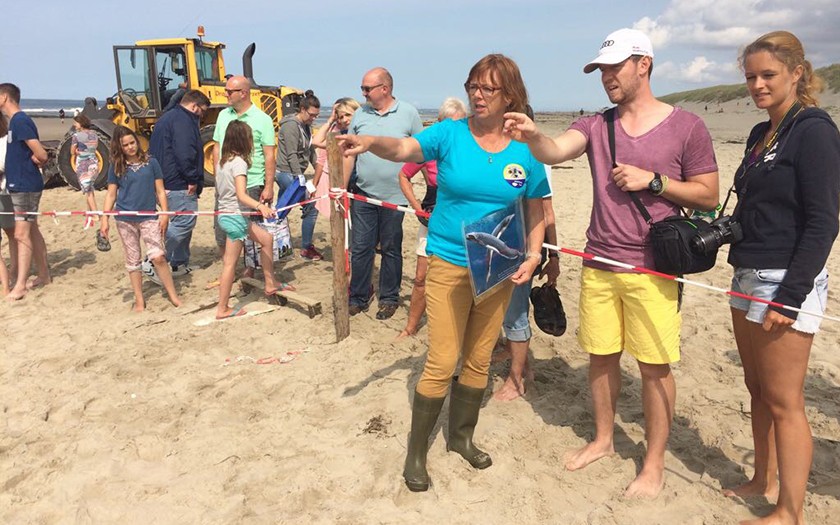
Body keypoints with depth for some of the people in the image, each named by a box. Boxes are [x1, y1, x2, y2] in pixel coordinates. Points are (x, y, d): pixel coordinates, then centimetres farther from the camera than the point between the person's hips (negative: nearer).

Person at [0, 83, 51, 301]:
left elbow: (41, 155, -21)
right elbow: (37, 155, 15)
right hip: (22, 184, 10)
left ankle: (20, 285, -5)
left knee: (22, 234, -8)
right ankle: (44, 275, 24)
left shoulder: (20, 121, -16)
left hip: (25, 186, -10)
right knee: (32, 231, 15)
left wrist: (33, 161, -1)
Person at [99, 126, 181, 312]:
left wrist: (164, 213, -5)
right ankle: (139, 300, 17)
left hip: (149, 218, -2)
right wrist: (105, 218, 0)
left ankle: (173, 294, 1)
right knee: (132, 261, 8)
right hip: (125, 220, 2)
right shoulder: (116, 167, 3)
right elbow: (111, 194, 7)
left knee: (158, 256, -12)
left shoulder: (150, 162, 1)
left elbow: (160, 191, 3)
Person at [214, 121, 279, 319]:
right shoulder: (239, 162, -16)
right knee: (230, 263, -2)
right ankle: (223, 309, 5)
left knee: (266, 238, 16)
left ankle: (270, 284, 20)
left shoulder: (222, 161, 10)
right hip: (235, 216, -9)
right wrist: (260, 206, -41)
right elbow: (241, 195, -26)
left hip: (225, 212, 9)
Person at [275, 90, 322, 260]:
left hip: (290, 174, 9)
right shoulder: (291, 125, -15)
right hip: (287, 173, -9)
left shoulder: (306, 126, 14)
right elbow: (291, 156, -20)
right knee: (310, 209, -9)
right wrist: (301, 180, -22)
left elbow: (310, 151, 16)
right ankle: (306, 249, 1)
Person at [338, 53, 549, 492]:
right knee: (441, 364, -3)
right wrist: (370, 141, -42)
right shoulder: (450, 134, -5)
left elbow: (536, 211, 7)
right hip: (449, 265, -3)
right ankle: (416, 451, 17)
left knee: (478, 360, 15)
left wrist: (532, 257, -6)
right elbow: (404, 148, -21)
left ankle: (461, 436, 37)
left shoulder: (524, 150, 1)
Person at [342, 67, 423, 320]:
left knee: (391, 250, 10)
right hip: (363, 195, 2)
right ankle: (359, 297, 19)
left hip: (394, 197, -2)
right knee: (360, 248, 5)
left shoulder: (408, 113, -1)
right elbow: (349, 154, 9)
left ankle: (389, 298, 23)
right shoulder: (360, 115, 6)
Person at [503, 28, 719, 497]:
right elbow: (556, 152, -13)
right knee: (602, 356, 14)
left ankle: (655, 463, 21)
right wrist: (532, 136, -35)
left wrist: (652, 180, -12)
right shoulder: (596, 126, 7)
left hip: (652, 270, -3)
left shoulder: (686, 126, -2)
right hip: (598, 266, 4)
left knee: (656, 367, 4)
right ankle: (603, 439, 34)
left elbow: (709, 196, 0)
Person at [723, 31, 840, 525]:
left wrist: (789, 296, -19)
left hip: (787, 282, -8)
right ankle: (764, 481, 34)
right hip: (748, 277, 9)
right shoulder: (761, 135, 14)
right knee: (758, 389, 17)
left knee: (784, 401, 0)